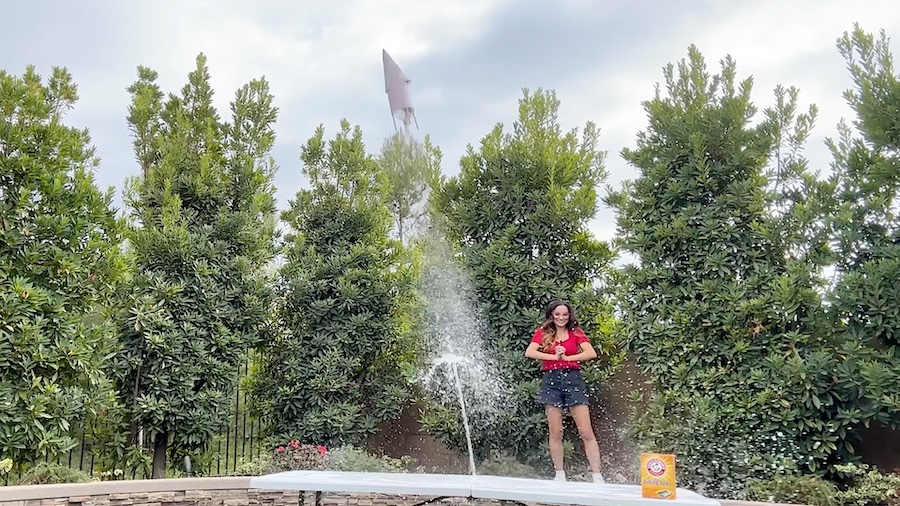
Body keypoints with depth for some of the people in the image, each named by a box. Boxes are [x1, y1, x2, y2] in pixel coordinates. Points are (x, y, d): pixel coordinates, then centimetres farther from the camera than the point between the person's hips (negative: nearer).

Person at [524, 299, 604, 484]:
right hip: (551, 380, 0)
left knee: (586, 432, -4)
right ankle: (559, 475, 14)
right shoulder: (543, 333, 7)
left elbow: (592, 353, -5)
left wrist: (567, 357, -11)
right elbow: (529, 353, -8)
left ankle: (597, 476, -2)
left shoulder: (576, 332, 8)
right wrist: (554, 356, -14)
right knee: (555, 433, 4)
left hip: (573, 379, 0)